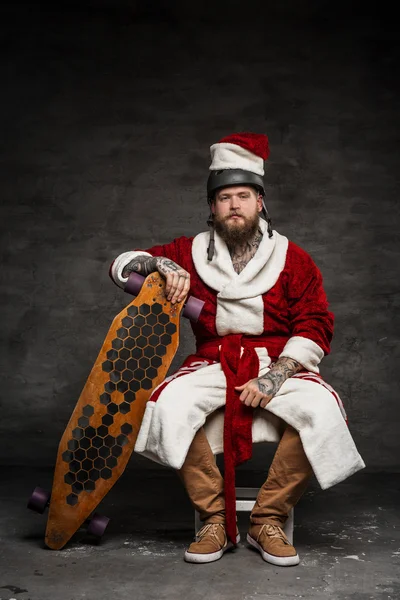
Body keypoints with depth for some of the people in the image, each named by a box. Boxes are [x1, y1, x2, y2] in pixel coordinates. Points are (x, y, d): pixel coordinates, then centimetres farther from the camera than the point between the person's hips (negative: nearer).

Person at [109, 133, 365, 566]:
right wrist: (159, 263, -15)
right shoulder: (191, 253, 8)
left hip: (279, 365, 0)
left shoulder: (292, 258, 4)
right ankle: (214, 521, -16)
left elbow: (315, 326, -1)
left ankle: (268, 521, -14)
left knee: (321, 410, -31)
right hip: (213, 365, 1)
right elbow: (121, 266, 9)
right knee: (171, 402, -31)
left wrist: (273, 376, -15)